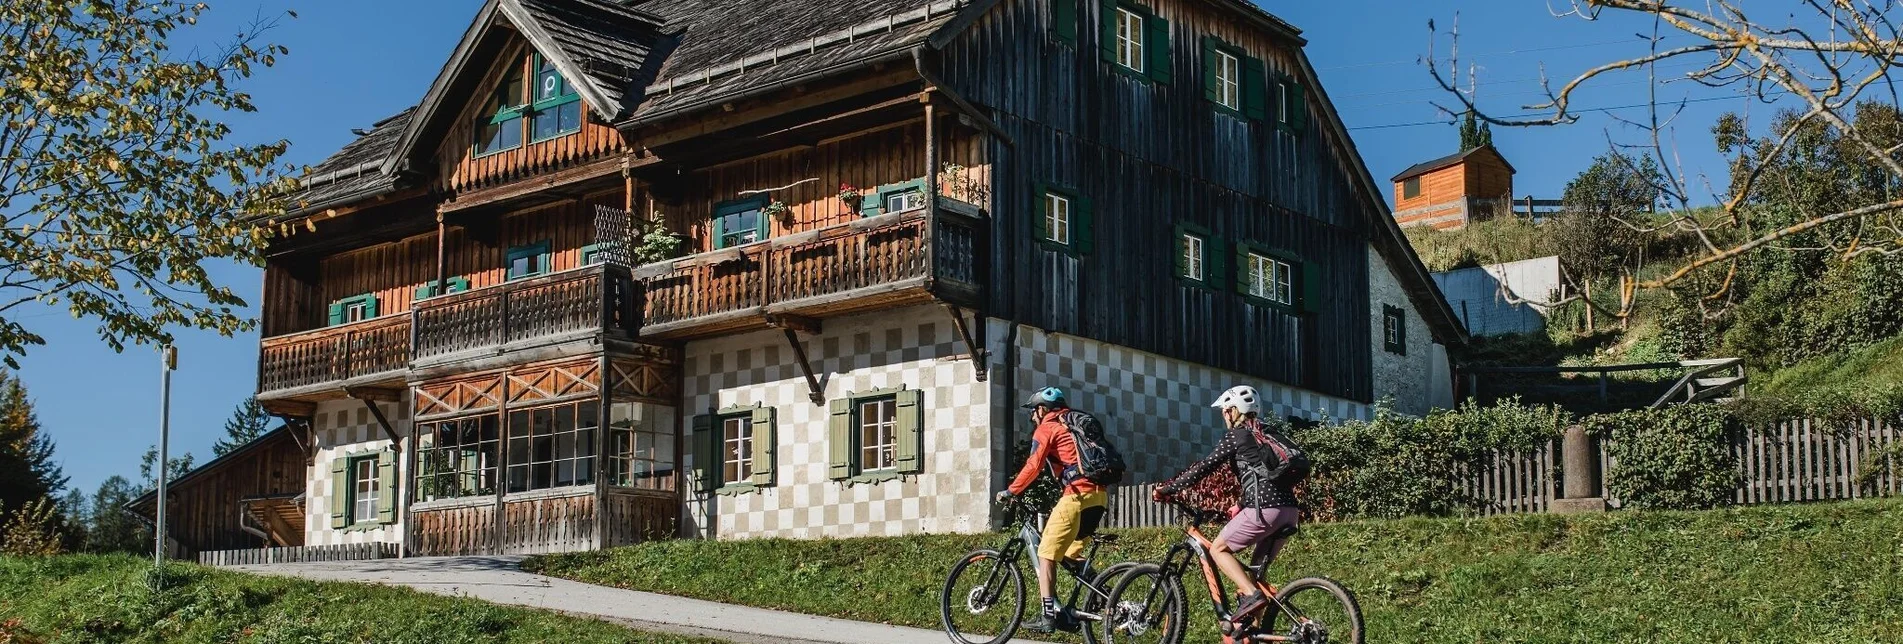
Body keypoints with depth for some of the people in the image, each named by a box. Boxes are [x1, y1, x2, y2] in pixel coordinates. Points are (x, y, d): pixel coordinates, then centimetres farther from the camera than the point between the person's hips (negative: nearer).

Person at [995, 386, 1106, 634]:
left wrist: (1010, 492, 1)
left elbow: (1033, 466, -7)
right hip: (1099, 495, 8)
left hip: (1078, 495, -8)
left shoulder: (1046, 428, 4)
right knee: (1071, 554, 21)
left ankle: (1048, 616, -7)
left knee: (1046, 555, -2)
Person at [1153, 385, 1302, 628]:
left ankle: (1251, 595, -13)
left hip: (1265, 509, -8)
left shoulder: (1237, 435, 1)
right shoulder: (1268, 433, 24)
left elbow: (1205, 467, -3)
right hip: (1289, 510, 8)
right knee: (1258, 569, 17)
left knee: (1218, 549, 5)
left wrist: (1167, 490, 3)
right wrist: (1241, 505, 38)